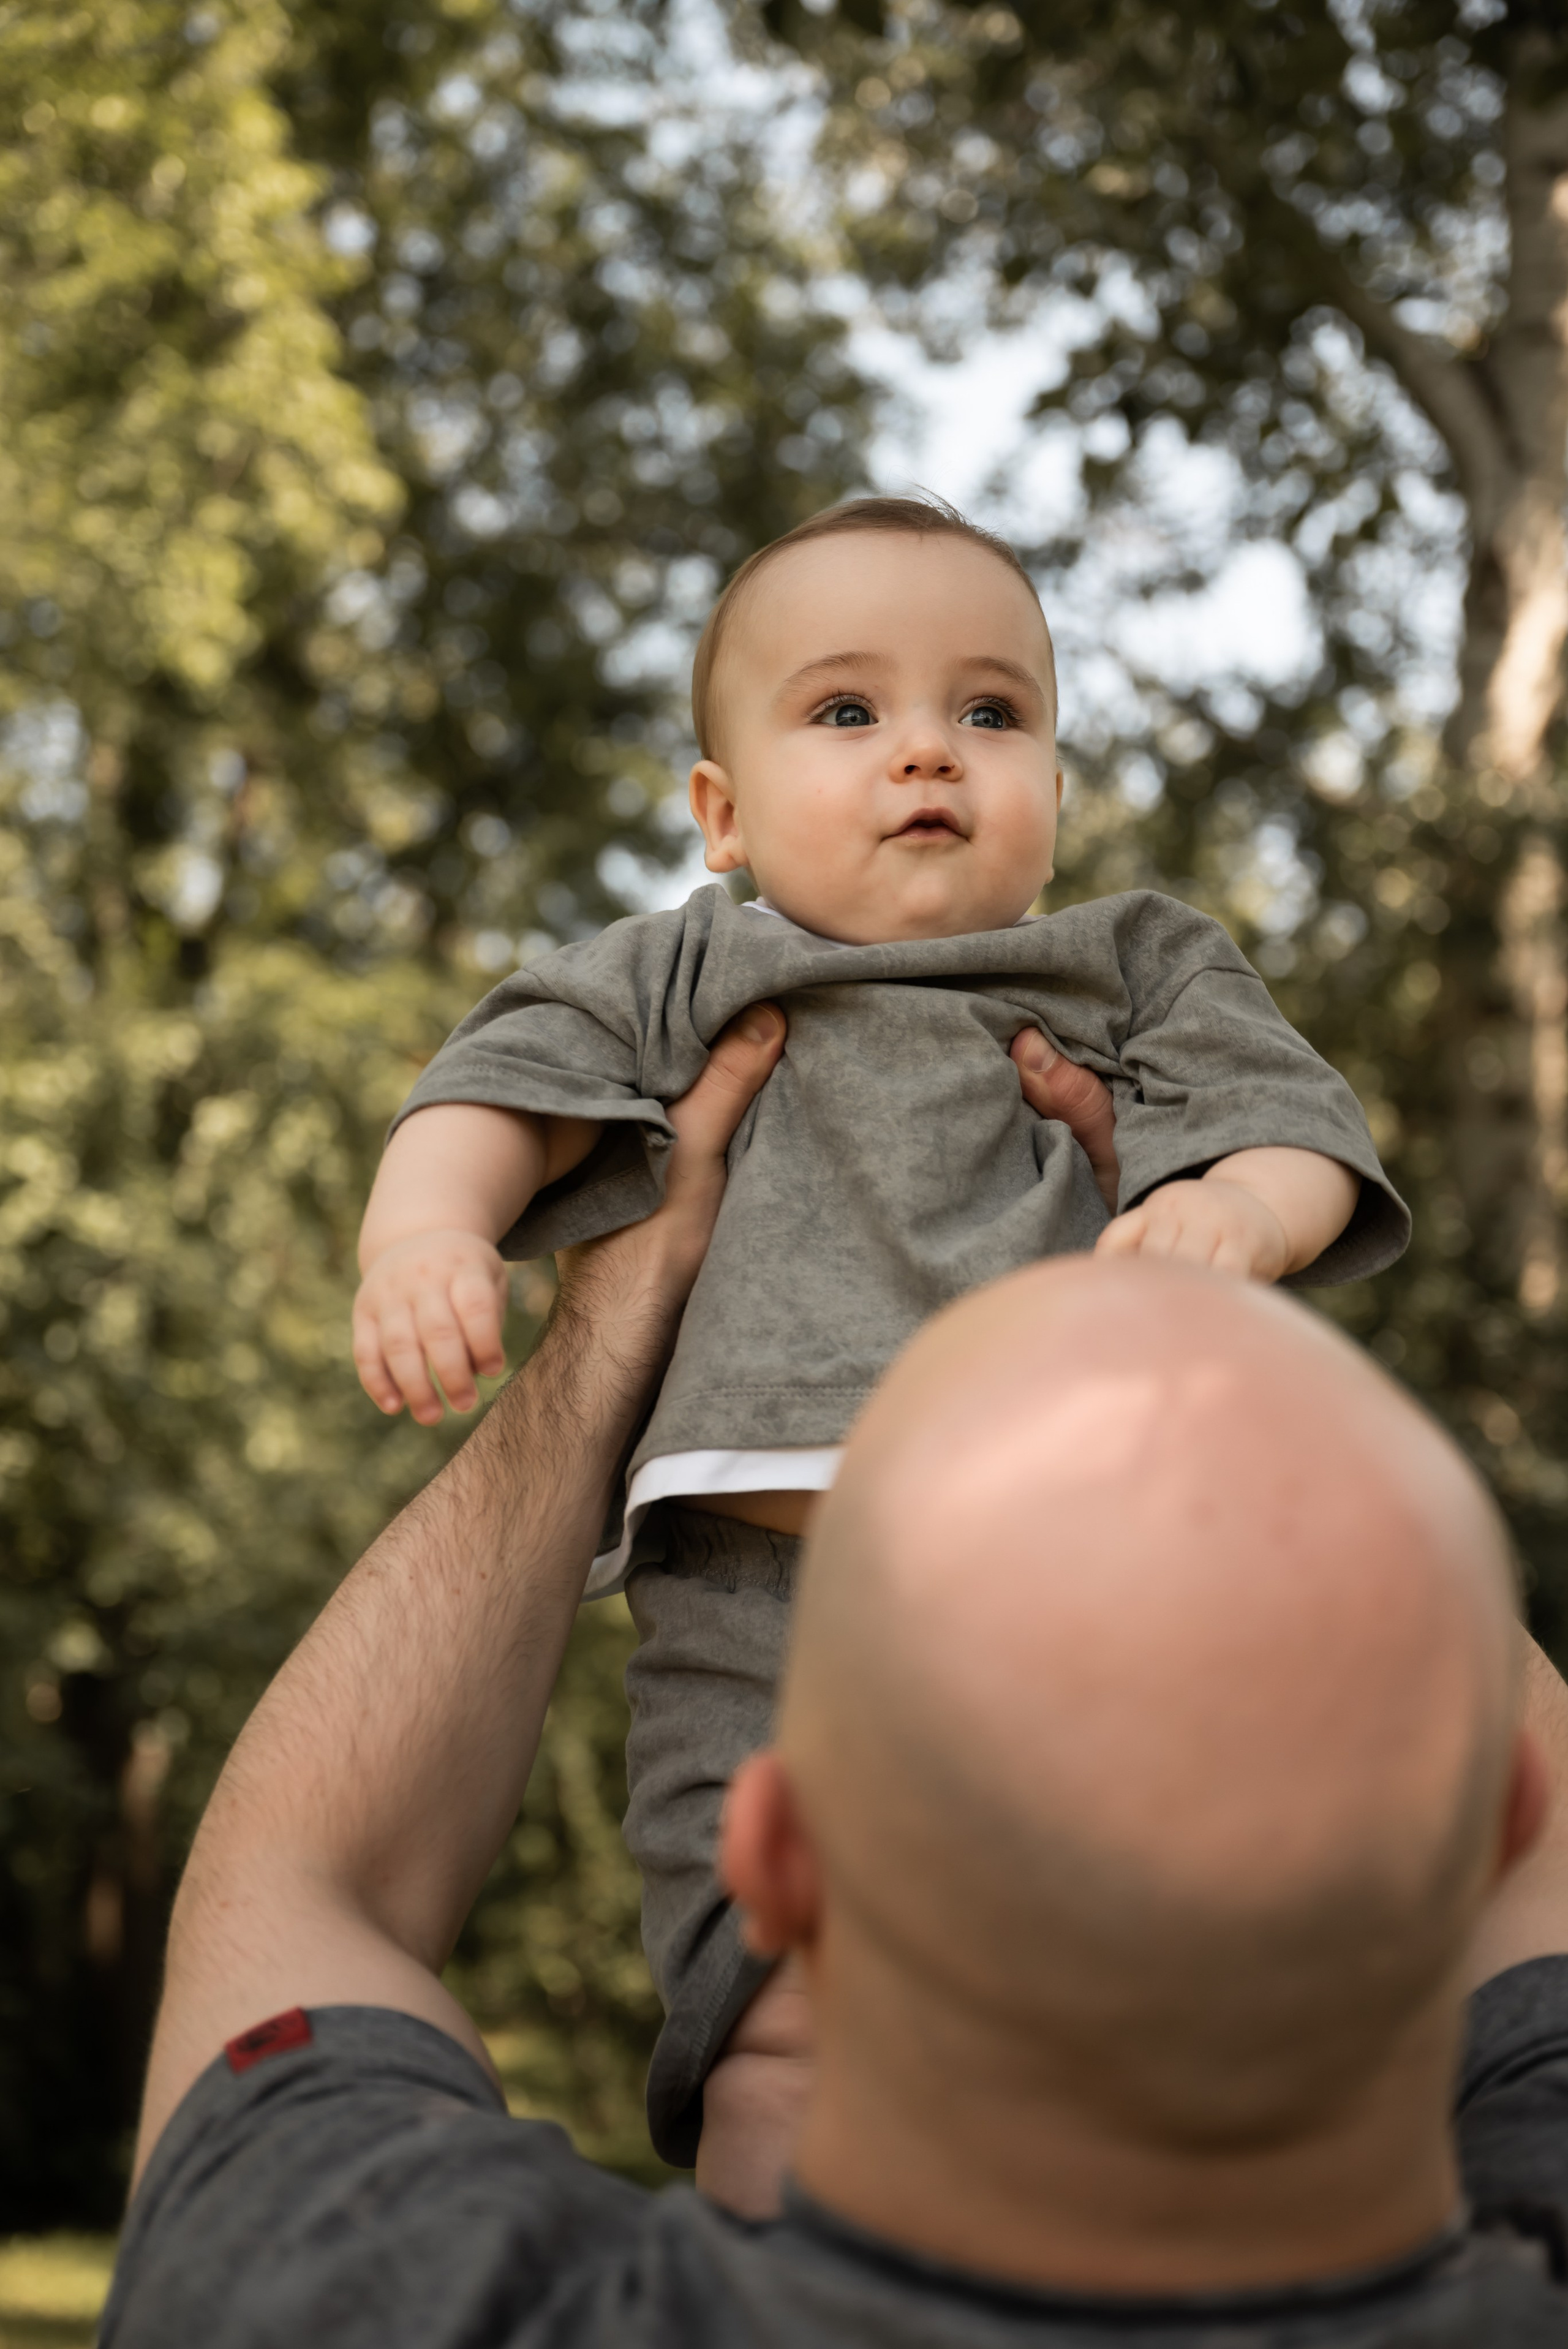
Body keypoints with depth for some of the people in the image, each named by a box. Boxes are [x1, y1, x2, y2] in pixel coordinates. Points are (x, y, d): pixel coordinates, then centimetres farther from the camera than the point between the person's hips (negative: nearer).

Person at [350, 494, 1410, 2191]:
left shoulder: (1142, 972, 20)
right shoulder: (681, 978, 19)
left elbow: (1297, 1127, 9)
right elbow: (502, 1094, 8)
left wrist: (1244, 1210, -15)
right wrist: (423, 1228, -14)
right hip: (770, 1609, -1)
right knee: (800, 2028, -21)